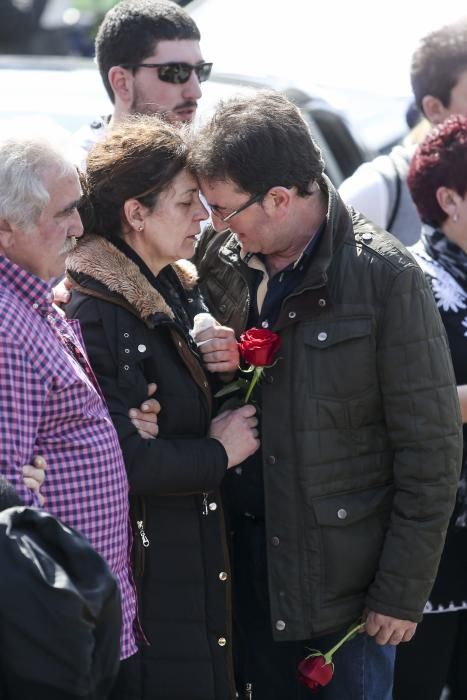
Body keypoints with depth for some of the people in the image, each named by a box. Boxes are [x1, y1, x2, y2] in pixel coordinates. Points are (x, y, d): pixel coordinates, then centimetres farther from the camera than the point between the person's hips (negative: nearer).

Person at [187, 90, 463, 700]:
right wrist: (212, 366, -8)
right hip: (244, 557, 5)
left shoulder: (385, 277, -14)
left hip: (345, 575, -5)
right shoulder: (220, 260, 1)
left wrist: (402, 592, -10)